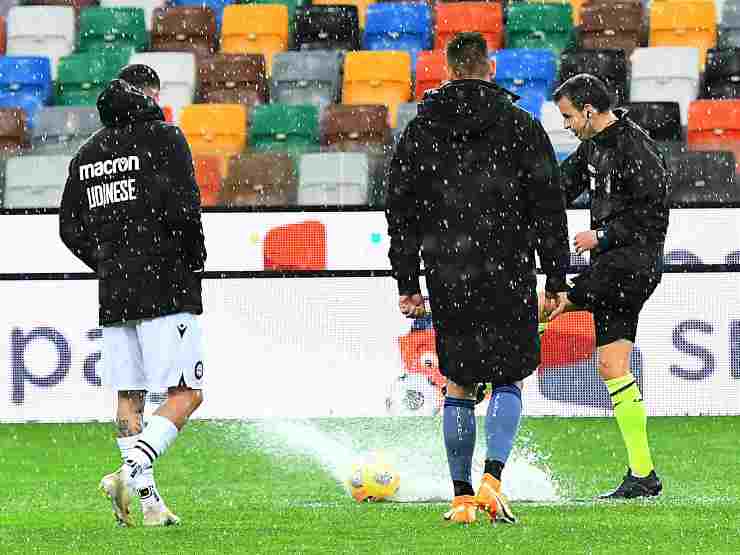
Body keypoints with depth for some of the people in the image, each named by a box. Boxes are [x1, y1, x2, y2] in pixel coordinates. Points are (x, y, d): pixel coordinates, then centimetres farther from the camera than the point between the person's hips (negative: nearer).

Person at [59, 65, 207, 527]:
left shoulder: (89, 152, 14)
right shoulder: (164, 138, -4)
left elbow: (71, 229, 13)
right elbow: (182, 206, -17)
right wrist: (196, 258, -1)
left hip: (114, 295, 6)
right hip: (167, 289, -6)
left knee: (129, 398, 9)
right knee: (186, 395, -5)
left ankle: (148, 499, 3)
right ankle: (131, 471, -23)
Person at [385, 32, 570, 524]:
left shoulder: (420, 131, 5)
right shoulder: (521, 127, -1)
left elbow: (401, 211, 7)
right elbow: (549, 207, -1)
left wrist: (407, 284, 12)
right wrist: (557, 278, 4)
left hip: (447, 278, 2)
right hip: (508, 275, -2)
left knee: (458, 386, 10)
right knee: (509, 379, 8)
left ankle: (462, 497, 7)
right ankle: (492, 478, -12)